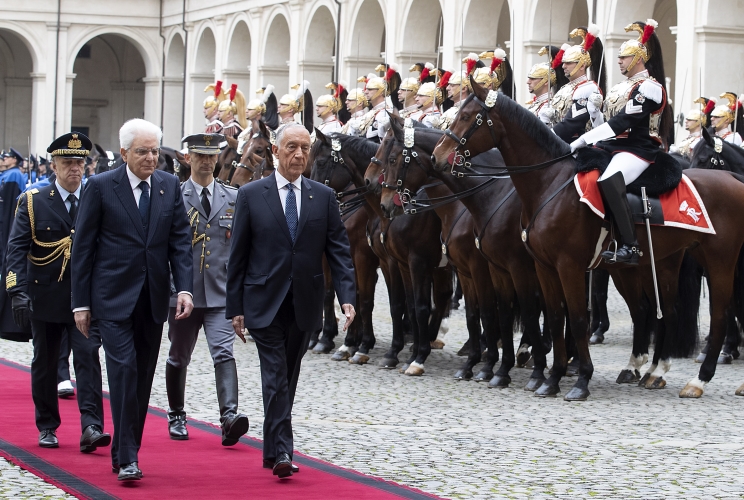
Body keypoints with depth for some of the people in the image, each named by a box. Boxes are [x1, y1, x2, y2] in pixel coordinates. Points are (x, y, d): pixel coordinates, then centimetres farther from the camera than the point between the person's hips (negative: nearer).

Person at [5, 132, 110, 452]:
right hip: (46, 296, 0)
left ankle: (91, 428, -18)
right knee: (45, 363, 10)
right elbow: (16, 249, -6)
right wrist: (18, 292, -18)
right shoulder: (33, 203, 0)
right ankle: (47, 428, 22)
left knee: (88, 357, -12)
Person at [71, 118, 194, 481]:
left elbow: (180, 241, 6)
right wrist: (81, 302, -4)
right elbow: (83, 247, -2)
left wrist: (184, 288, -7)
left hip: (153, 299, 4)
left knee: (143, 377, 8)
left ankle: (124, 451, 19)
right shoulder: (101, 187, -3)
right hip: (113, 297, -4)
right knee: (124, 369, -14)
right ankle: (127, 459, -13)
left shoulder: (169, 186, 8)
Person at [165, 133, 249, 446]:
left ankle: (229, 417, -27)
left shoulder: (234, 198, 8)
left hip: (221, 292, 0)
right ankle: (176, 417, 29)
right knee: (179, 358, 12)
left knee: (224, 353, -15)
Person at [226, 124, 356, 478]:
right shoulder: (251, 195, 0)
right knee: (275, 376, -10)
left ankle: (272, 449, 23)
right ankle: (281, 451, -13)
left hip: (304, 304, 3)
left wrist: (347, 296, -10)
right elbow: (237, 256, 1)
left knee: (288, 378, 12)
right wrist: (235, 307, -2)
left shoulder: (323, 197, 6)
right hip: (265, 303, -3)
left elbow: (339, 250, 3)